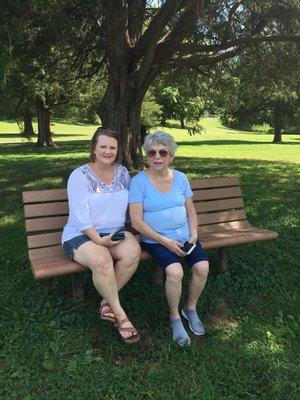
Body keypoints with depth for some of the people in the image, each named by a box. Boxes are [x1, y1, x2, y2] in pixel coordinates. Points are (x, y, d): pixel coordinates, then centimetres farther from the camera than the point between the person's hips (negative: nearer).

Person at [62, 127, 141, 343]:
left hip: (115, 232, 5)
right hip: (80, 235, -4)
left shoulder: (122, 172, 8)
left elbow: (129, 205, 11)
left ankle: (108, 300, -7)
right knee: (102, 260, -35)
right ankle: (120, 314, -14)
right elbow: (80, 216, -15)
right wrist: (98, 239, -23)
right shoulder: (79, 175, -8)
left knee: (133, 251, -28)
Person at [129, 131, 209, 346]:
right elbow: (137, 221, -13)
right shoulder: (139, 181, -9)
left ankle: (190, 308, 12)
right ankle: (175, 318, 1)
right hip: (156, 239, -4)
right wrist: (166, 241, -16)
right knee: (175, 271, -28)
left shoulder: (180, 178, 6)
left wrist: (193, 235, -5)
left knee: (202, 267, -18)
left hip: (184, 236, 5)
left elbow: (191, 211, 12)